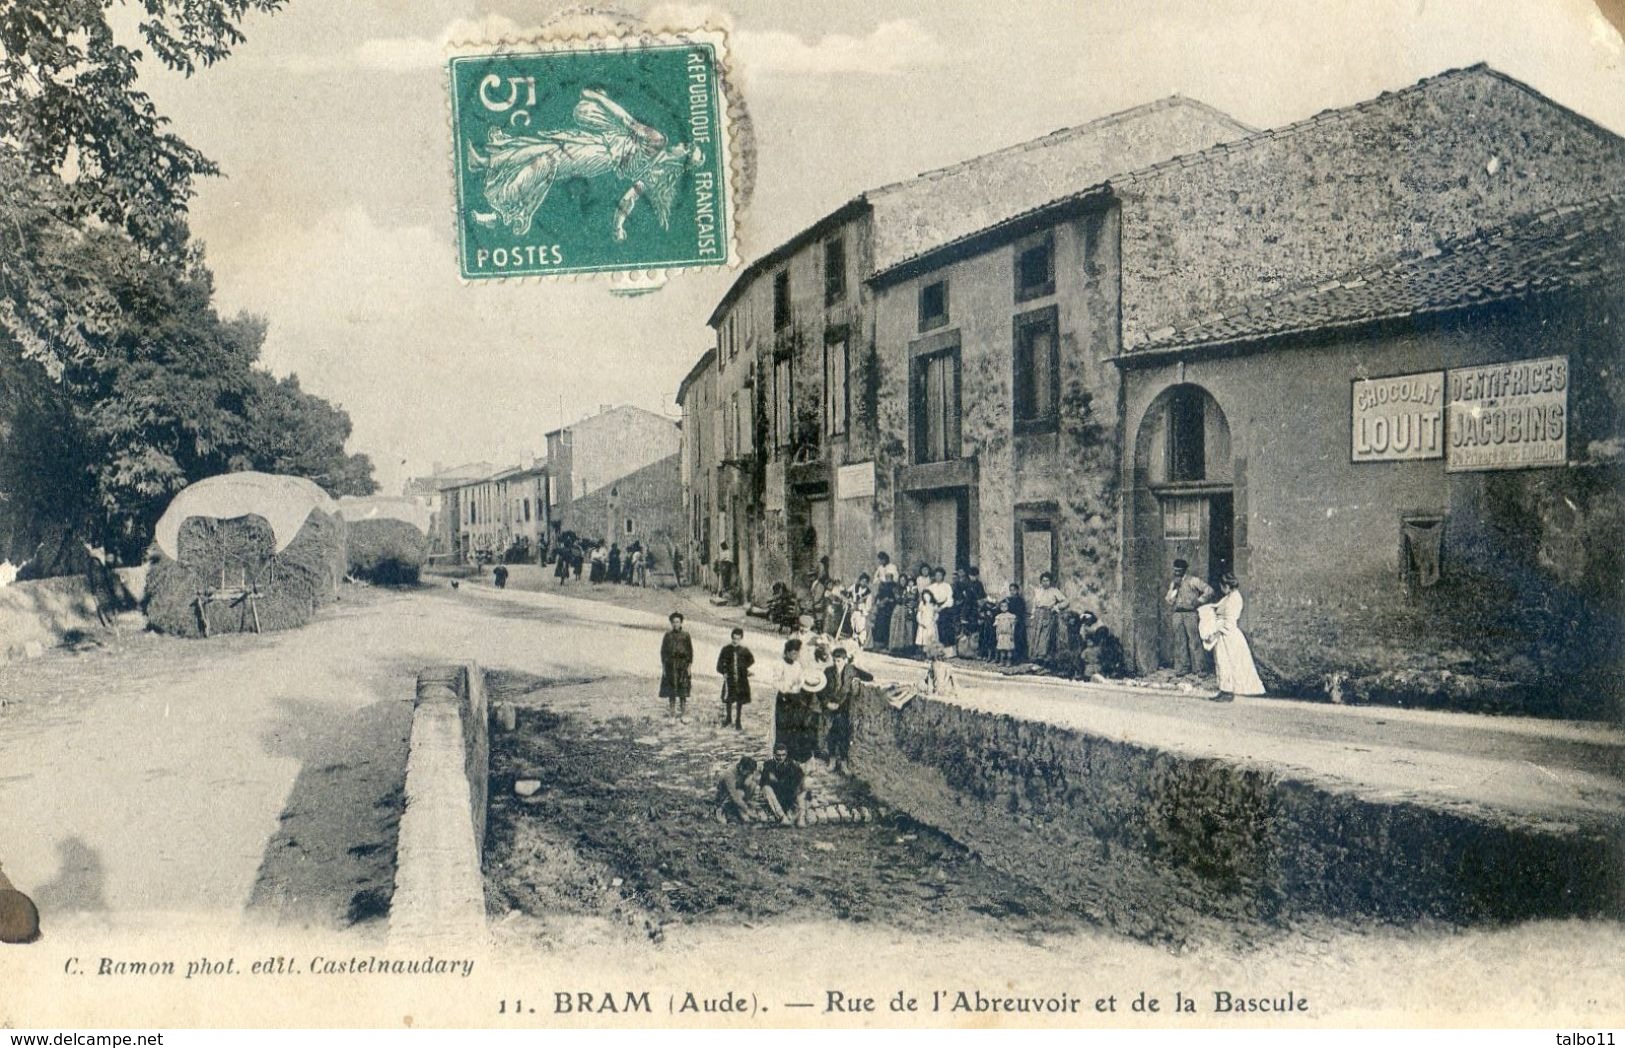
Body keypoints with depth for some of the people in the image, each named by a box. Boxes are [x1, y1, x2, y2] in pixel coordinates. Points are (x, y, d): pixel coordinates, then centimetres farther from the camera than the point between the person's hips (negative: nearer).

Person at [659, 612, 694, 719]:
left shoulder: (686, 636, 4)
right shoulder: (668, 635, 6)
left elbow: (690, 651, 5)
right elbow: (663, 651, 7)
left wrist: (690, 665, -3)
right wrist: (663, 666, 1)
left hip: (683, 666, -1)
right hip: (671, 665, 1)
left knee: (683, 691, -1)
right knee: (671, 690, 1)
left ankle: (684, 714, 4)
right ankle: (671, 714, 6)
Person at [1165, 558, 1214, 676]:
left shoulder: (1193, 581, 2)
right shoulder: (1173, 583, 18)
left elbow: (1209, 590, -4)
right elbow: (1169, 602, 11)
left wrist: (1198, 600, -3)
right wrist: (1175, 589, 0)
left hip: (1190, 613, -5)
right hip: (1177, 614, 5)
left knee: (1194, 640, -7)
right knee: (1179, 642, 1)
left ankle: (1198, 668, -4)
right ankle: (1181, 668, 3)